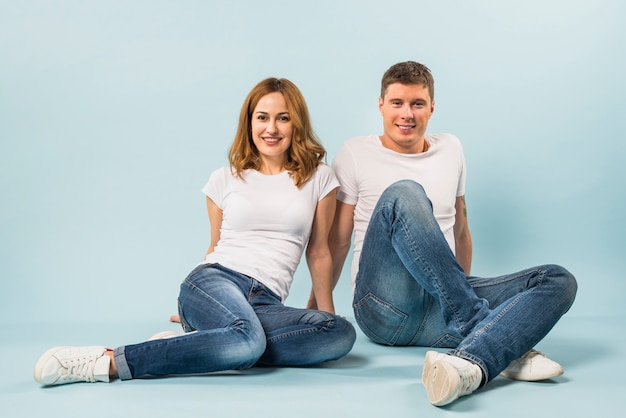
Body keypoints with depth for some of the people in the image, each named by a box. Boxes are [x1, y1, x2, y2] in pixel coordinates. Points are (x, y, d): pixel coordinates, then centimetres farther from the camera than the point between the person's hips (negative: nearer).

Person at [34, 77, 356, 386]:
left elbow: (318, 252, 14)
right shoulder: (224, 179, 11)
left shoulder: (318, 178, 10)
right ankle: (110, 361, -32)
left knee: (342, 334, -31)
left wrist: (327, 315, 15)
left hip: (267, 302, 3)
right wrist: (192, 304, 22)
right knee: (249, 339, -39)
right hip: (215, 281, -2)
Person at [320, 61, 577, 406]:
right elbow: (337, 241, 6)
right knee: (403, 194, -30)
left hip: (443, 313, 5)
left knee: (559, 281, -15)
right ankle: (502, 342, -32)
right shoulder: (356, 154, 5)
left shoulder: (450, 149, 17)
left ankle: (467, 364, -44)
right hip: (384, 306, -4)